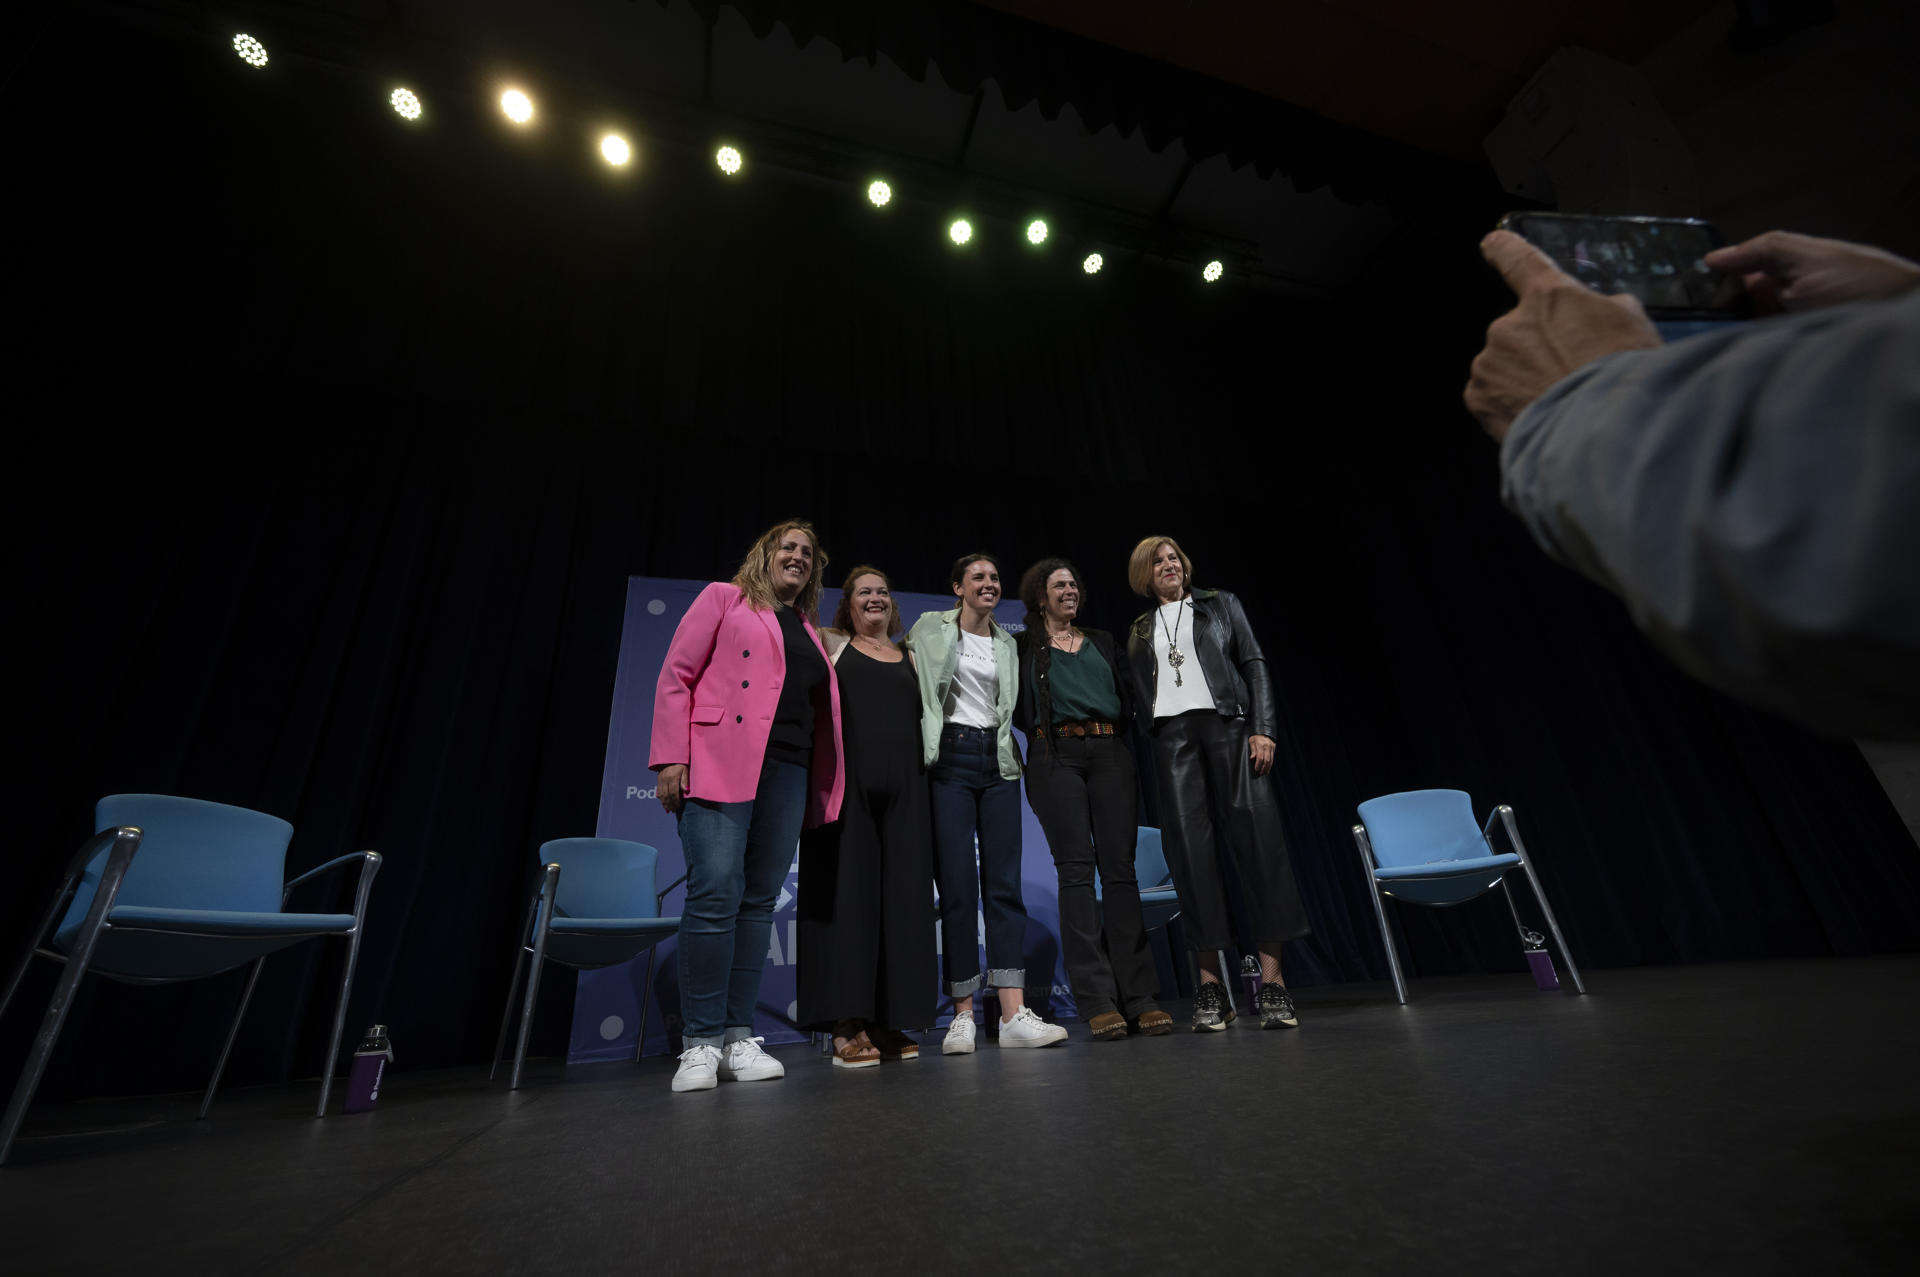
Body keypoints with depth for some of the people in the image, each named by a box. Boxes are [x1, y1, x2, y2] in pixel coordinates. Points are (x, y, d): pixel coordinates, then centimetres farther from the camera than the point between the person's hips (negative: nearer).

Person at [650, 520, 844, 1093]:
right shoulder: (724, 598, 10)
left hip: (787, 773, 5)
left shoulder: (809, 633, 23)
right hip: (719, 764, -5)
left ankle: (738, 1038, 13)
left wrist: (821, 787, 11)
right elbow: (675, 676, 2)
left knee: (758, 902, 5)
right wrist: (672, 758, -9)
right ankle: (701, 1043, 2)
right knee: (715, 893, -11)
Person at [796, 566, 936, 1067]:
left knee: (902, 896, 3)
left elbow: (926, 721, 18)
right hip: (846, 783, -3)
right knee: (846, 891, -3)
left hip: (903, 790, 3)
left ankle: (889, 1021, 14)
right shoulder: (830, 645, 13)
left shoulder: (910, 659, 20)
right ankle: (847, 1025, 5)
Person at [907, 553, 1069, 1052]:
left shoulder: (1007, 643, 16)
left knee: (1004, 884, -2)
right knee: (957, 886, -3)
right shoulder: (931, 628, 5)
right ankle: (963, 1014, 8)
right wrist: (919, 741, 0)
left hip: (997, 759, 4)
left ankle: (1014, 1014, 0)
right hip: (950, 758, -3)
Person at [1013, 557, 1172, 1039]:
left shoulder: (1102, 641, 23)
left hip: (1109, 753, 3)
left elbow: (1127, 696, 19)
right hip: (1056, 756, -3)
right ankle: (1098, 1000, -4)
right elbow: (1017, 709, 4)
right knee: (1076, 870, -7)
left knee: (1120, 867, -1)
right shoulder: (1023, 646, 11)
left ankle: (1139, 995, 4)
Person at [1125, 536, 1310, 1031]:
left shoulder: (1221, 605, 16)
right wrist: (1149, 739, 2)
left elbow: (1254, 665, 7)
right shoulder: (1139, 630, 20)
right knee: (1189, 848, -6)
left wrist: (1263, 728, -6)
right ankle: (1210, 982, 1)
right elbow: (1139, 697, 17)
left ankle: (1272, 977, 0)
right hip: (1172, 735, 1)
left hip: (1228, 724, -1)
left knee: (1257, 837, -8)